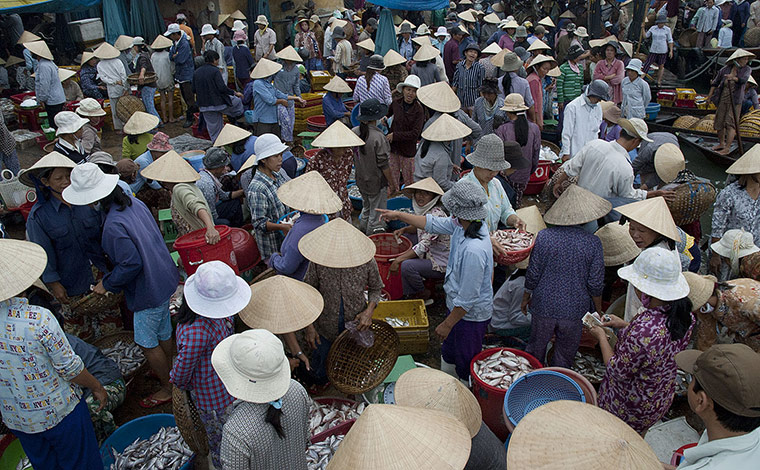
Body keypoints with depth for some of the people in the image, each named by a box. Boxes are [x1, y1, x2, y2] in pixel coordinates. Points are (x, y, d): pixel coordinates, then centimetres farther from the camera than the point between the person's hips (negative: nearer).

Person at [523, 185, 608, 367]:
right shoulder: (593, 243, -14)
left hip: (544, 306, 1)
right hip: (575, 310, 0)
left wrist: (526, 297, 8)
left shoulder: (544, 236, -15)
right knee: (565, 354, 20)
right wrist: (598, 309, 8)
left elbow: (533, 274, -9)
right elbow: (595, 284, -9)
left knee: (536, 347, 22)